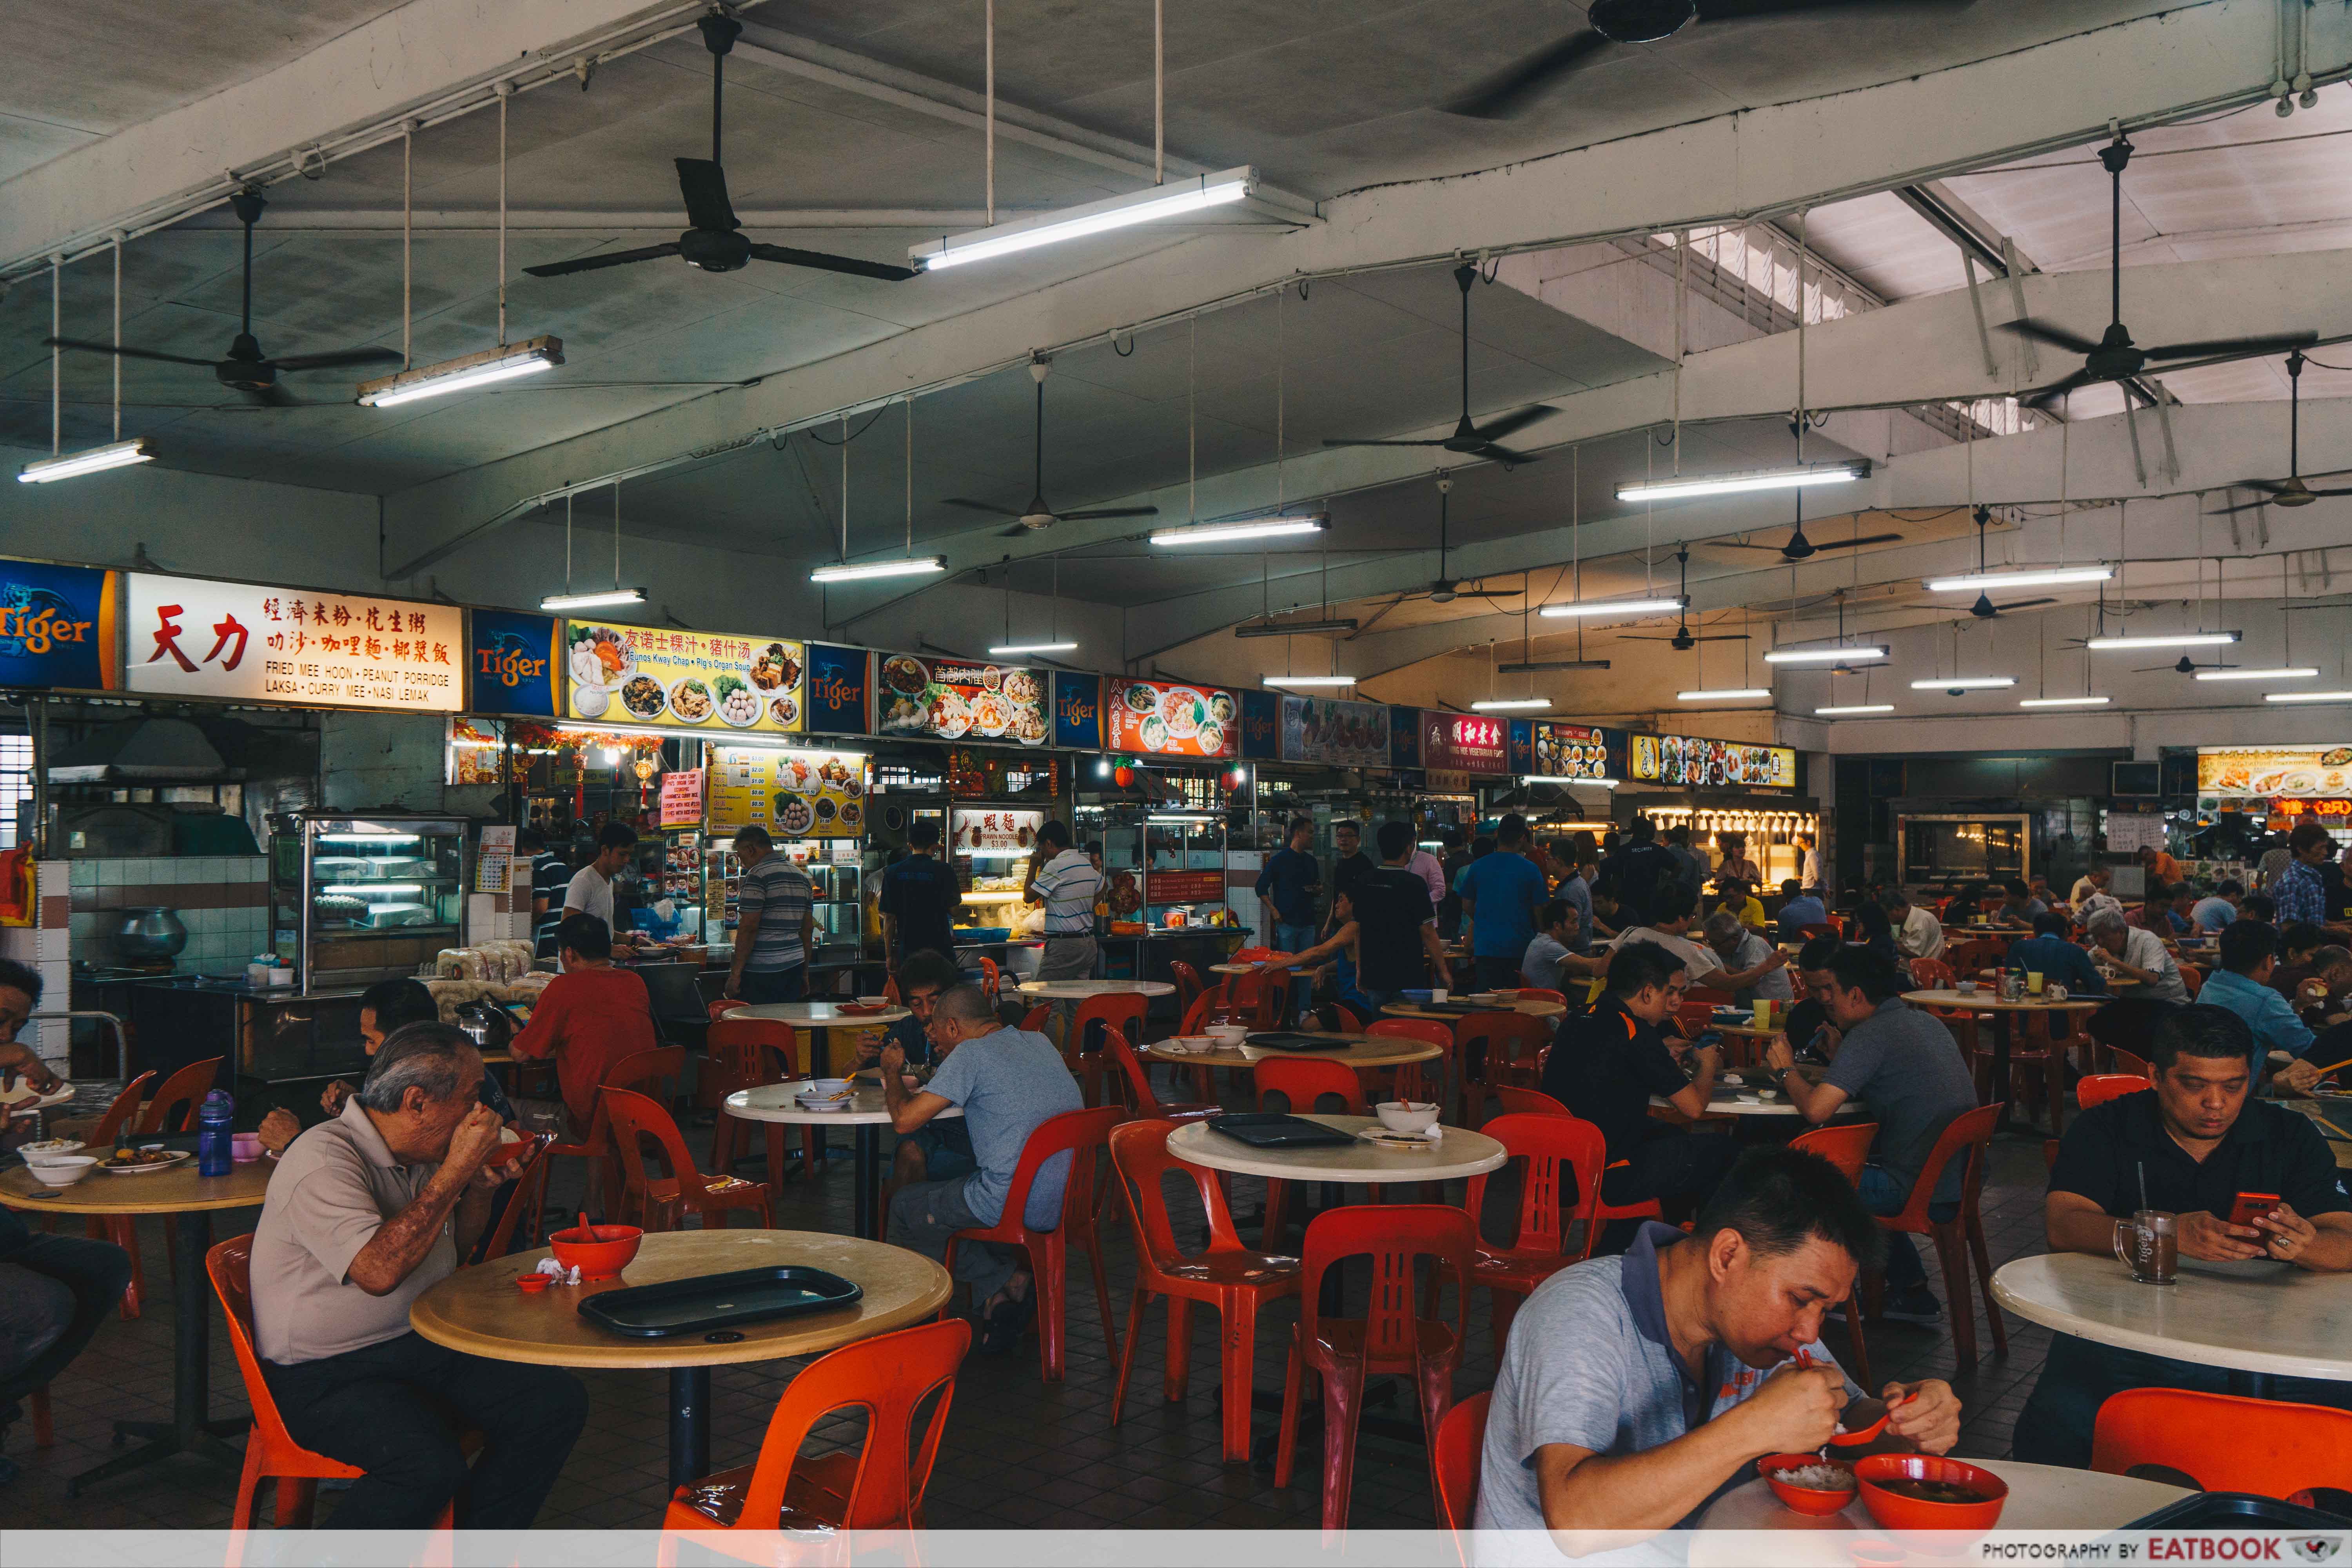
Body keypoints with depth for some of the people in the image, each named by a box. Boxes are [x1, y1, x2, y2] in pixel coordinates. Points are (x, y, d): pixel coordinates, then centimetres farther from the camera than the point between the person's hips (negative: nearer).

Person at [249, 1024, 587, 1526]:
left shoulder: (423, 1154, 8)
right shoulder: (325, 1160, -18)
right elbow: (379, 1270, -31)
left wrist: (481, 1186, 2)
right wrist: (454, 1172, -24)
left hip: (422, 1349, 8)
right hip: (327, 1374, -8)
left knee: (558, 1401, -10)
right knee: (430, 1463, -33)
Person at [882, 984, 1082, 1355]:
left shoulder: (970, 1053, -10)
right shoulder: (1040, 1043, 13)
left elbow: (905, 1120, -10)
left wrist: (893, 1072, 8)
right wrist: (945, 1067, 28)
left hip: (1016, 1207, -8)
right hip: (1071, 1200, 8)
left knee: (903, 1207, 14)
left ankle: (1003, 1281, 6)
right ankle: (1009, 1282, 14)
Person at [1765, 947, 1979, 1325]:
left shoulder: (1870, 1035, -16)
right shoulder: (1927, 1022, 12)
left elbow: (1816, 1109, -23)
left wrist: (1786, 1070, -4)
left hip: (1927, 1192, -9)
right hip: (1962, 1178, 9)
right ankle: (1912, 1290, 31)